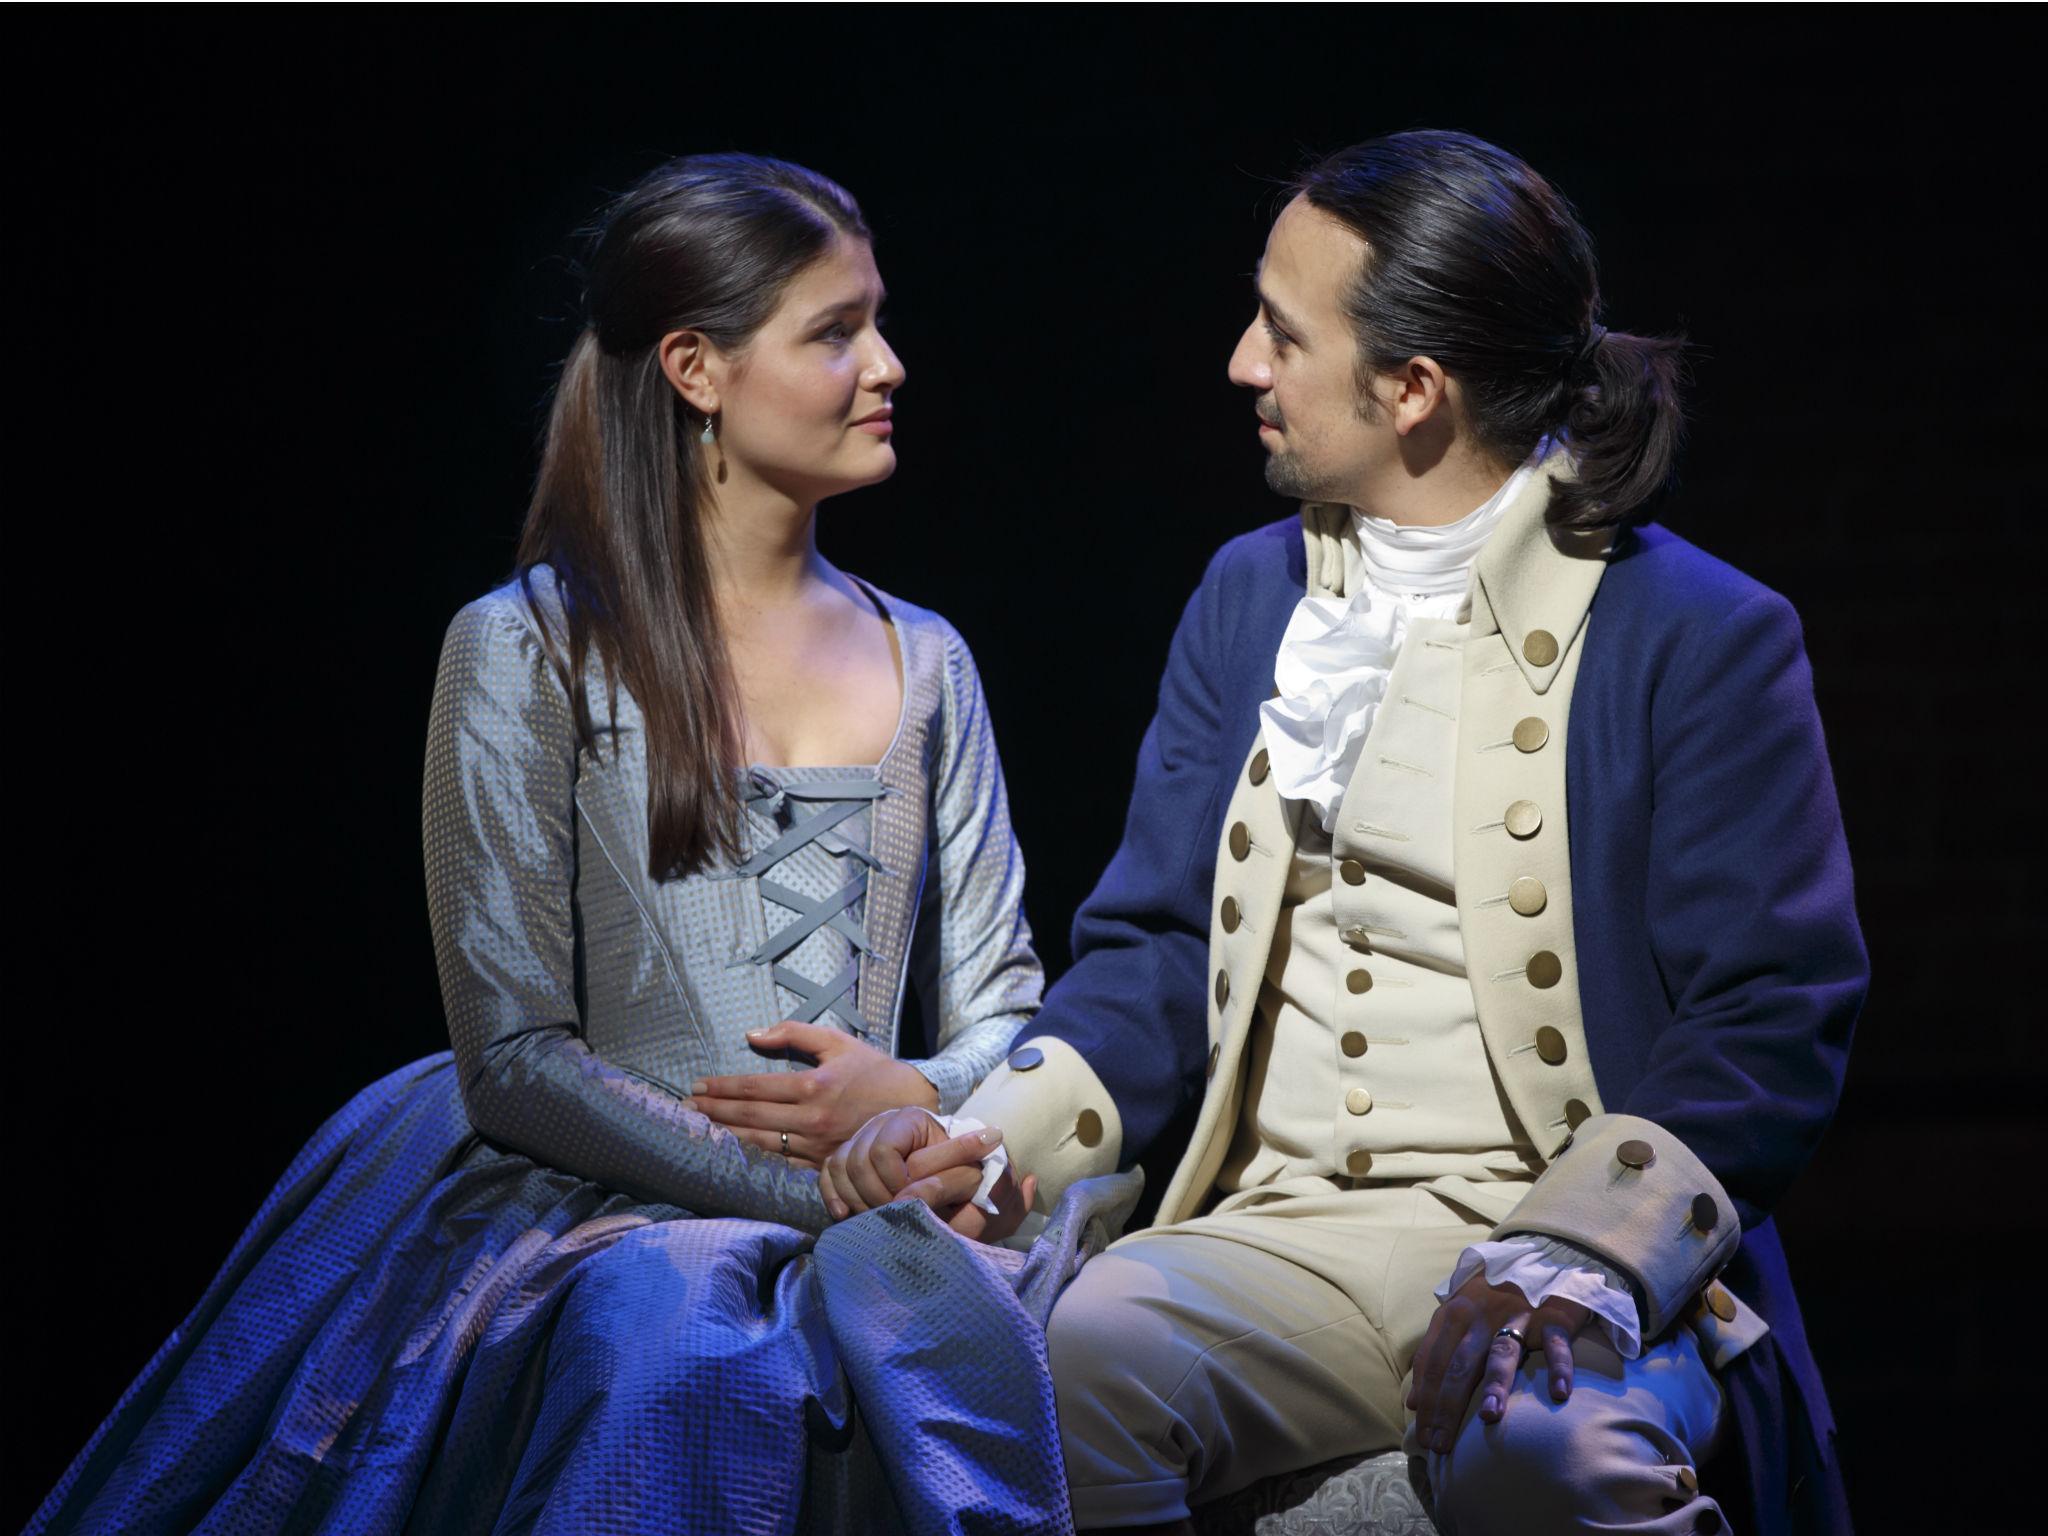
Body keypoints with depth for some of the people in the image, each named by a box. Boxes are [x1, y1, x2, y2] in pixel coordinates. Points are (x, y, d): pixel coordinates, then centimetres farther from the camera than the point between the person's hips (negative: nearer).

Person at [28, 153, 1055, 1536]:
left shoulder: (924, 664, 18)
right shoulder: (530, 655, 2)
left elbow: (1002, 1009, 18)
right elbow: (515, 1058, -4)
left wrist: (923, 1101, -7)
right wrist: (820, 1194, -13)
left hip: (856, 1239, 4)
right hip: (595, 1219, -4)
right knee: (679, 1327, -39)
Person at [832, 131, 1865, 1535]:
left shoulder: (1704, 638, 1)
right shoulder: (1246, 599, 18)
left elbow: (1773, 1027, -4)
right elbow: (1158, 956, 18)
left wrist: (1578, 1257, -21)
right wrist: (983, 1143, -2)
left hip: (1583, 1235, -4)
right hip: (1283, 1236, 4)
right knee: (1071, 1359, -29)